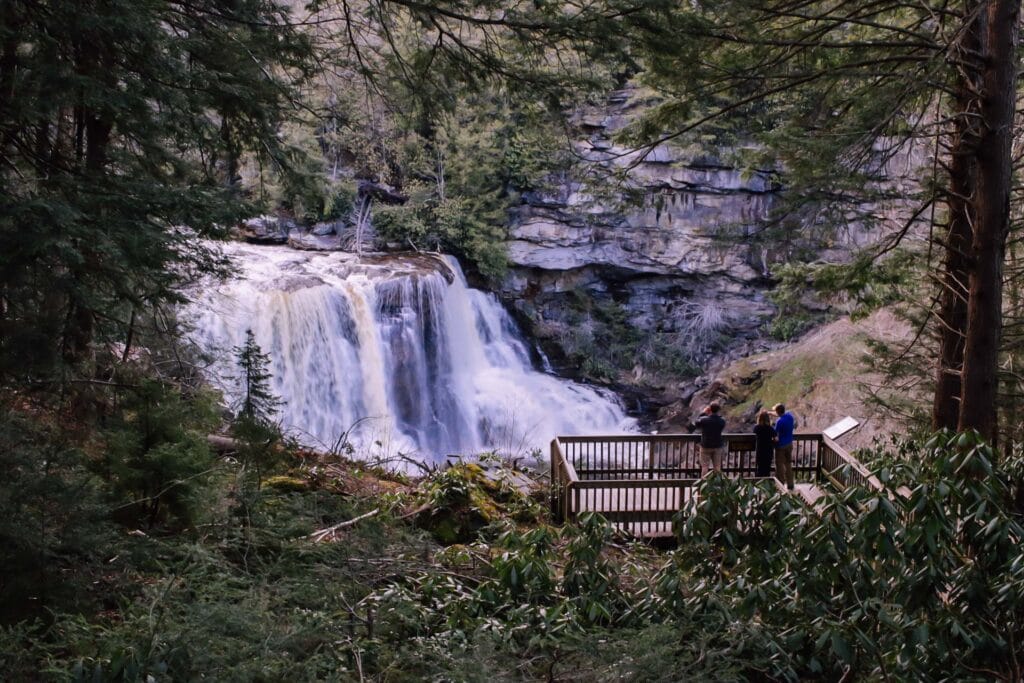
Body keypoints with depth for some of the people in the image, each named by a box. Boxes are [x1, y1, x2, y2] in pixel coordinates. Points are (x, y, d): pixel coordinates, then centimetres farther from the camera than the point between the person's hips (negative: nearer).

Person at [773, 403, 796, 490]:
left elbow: (775, 434, -20)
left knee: (780, 466, 5)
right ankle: (790, 484, 24)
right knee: (788, 464, 17)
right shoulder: (790, 415, -4)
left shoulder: (779, 421, -26)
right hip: (789, 444, 7)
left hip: (781, 445, -7)